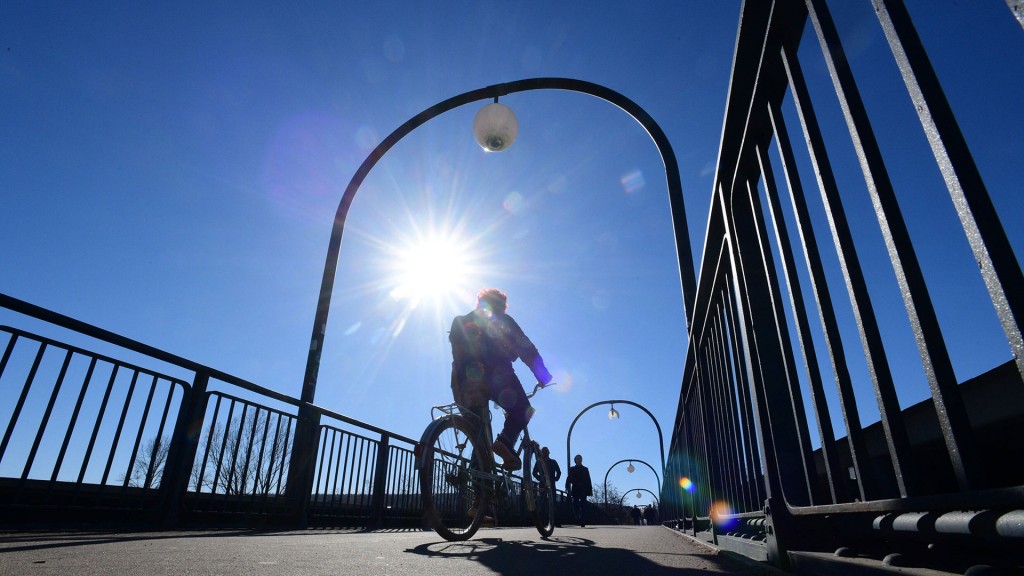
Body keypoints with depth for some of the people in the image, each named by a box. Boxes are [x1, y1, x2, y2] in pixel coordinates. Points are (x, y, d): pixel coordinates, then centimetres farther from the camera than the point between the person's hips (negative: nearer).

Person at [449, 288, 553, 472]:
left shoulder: (460, 322, 32)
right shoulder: (503, 321, 20)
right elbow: (528, 351, 14)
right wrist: (545, 379, 15)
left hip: (466, 378, 4)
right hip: (495, 372, -4)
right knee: (522, 410, 13)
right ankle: (505, 442, -13)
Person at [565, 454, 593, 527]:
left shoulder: (585, 469, 12)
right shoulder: (572, 469, 12)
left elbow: (588, 481, 8)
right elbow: (568, 479, 4)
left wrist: (590, 490, 1)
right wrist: (567, 487, -10)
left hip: (583, 491, -1)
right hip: (575, 491, 1)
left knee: (583, 507, -5)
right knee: (575, 507, -4)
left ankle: (583, 522, 0)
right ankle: (579, 521, 11)